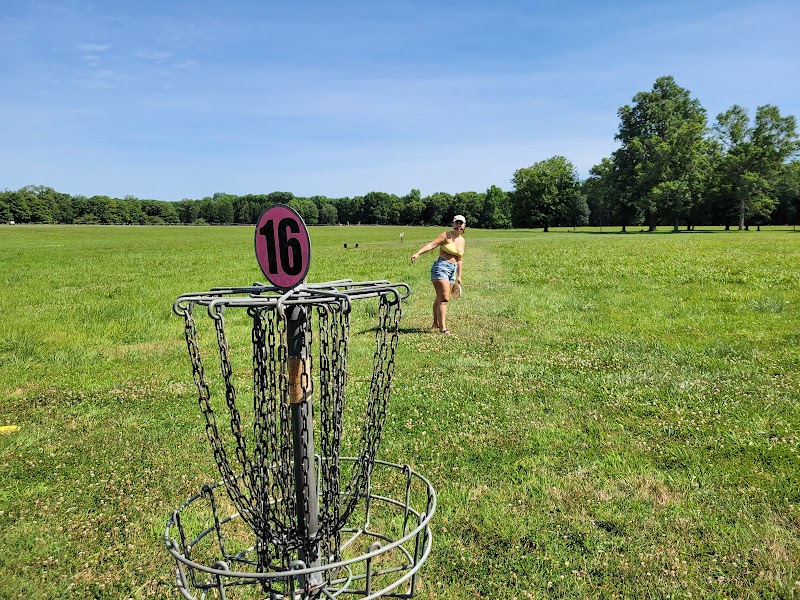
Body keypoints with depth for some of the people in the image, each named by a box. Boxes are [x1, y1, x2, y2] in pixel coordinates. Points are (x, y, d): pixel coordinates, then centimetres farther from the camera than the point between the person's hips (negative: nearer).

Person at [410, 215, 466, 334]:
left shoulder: (462, 240, 15)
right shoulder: (446, 235, -5)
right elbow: (431, 245, -16)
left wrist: (459, 276, 20)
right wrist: (418, 253, -29)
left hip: (452, 270, 7)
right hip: (441, 267, -7)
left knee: (440, 298, 15)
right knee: (444, 299, -14)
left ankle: (436, 323, 27)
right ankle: (442, 327, -14)